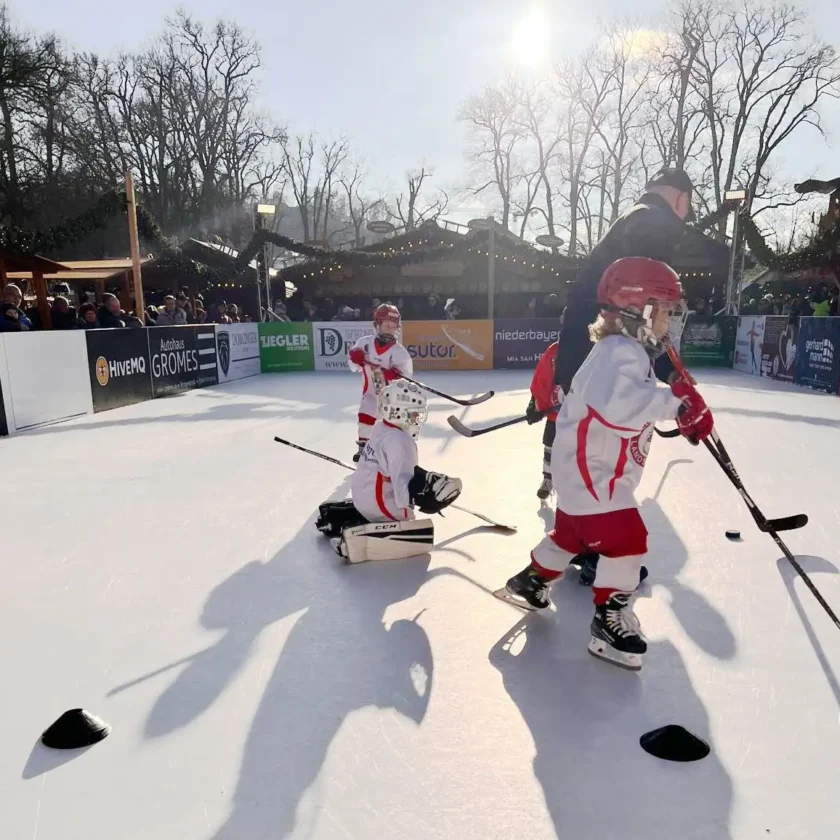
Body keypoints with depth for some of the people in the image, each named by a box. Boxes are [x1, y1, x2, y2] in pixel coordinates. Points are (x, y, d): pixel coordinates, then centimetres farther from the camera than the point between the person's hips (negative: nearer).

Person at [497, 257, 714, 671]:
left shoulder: (632, 352, 11)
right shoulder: (620, 352, -24)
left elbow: (640, 402, 19)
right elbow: (617, 405, -41)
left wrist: (687, 412, 5)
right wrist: (674, 401, -36)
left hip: (589, 468, 11)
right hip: (588, 468, -11)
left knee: (572, 532, 23)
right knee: (626, 540, -8)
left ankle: (529, 582, 40)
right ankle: (609, 621, 5)